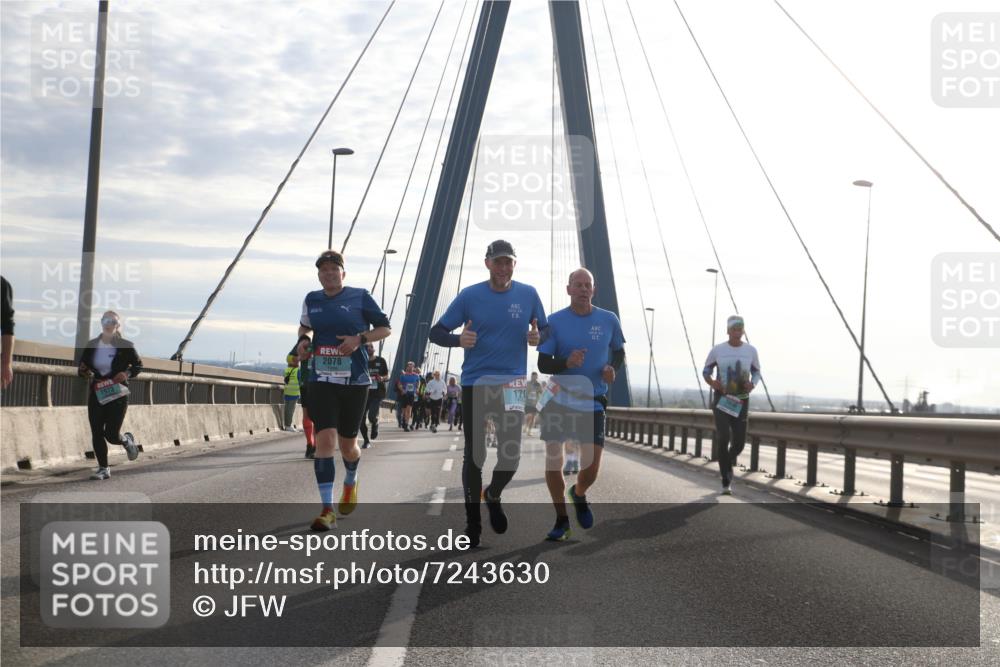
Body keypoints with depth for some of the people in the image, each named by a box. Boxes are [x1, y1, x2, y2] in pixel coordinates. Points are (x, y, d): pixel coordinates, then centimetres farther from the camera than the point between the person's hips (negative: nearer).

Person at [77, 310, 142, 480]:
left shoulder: (125, 346, -3)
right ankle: (103, 469, 10)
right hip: (96, 394, 3)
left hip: (117, 395, -3)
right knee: (97, 433, -1)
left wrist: (127, 373, -13)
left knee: (111, 434, -8)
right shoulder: (91, 345, 5)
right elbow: (82, 368, 13)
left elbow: (138, 365, 7)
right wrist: (84, 371, -11)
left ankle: (127, 440, 27)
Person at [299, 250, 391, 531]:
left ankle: (351, 482, 45)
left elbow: (385, 328, 2)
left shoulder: (360, 297, -1)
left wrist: (360, 338, -13)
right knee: (324, 439, -13)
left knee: (347, 444, 9)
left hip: (354, 381, -1)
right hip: (322, 381, 2)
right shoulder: (311, 300, 9)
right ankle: (327, 509, -11)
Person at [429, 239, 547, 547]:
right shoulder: (469, 296, -3)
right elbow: (436, 332, -1)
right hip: (475, 383, -1)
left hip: (513, 384, 1)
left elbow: (546, 331, 12)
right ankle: (472, 522, 17)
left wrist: (537, 337, -12)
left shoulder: (528, 294, 1)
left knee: (511, 453, -3)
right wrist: (458, 340, -21)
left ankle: (493, 495, 30)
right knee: (474, 455, 3)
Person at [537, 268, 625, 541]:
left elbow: (619, 353, 14)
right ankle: (561, 519, 16)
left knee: (592, 467, -3)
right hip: (558, 399, -1)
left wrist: (612, 368, -8)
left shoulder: (609, 320, -1)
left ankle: (579, 494, 33)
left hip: (592, 403, 1)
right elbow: (543, 364, -6)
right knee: (553, 459, -3)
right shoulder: (555, 321, -5)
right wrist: (567, 362, -26)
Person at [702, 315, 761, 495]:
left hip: (740, 401, 2)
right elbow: (706, 371, 8)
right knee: (723, 438, -18)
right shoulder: (717, 350, -4)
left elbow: (756, 372, 12)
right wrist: (711, 382, -15)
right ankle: (726, 482, -9)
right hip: (721, 399, -2)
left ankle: (728, 463, 39)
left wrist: (753, 384, -11)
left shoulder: (751, 350, -1)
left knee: (739, 442, 1)